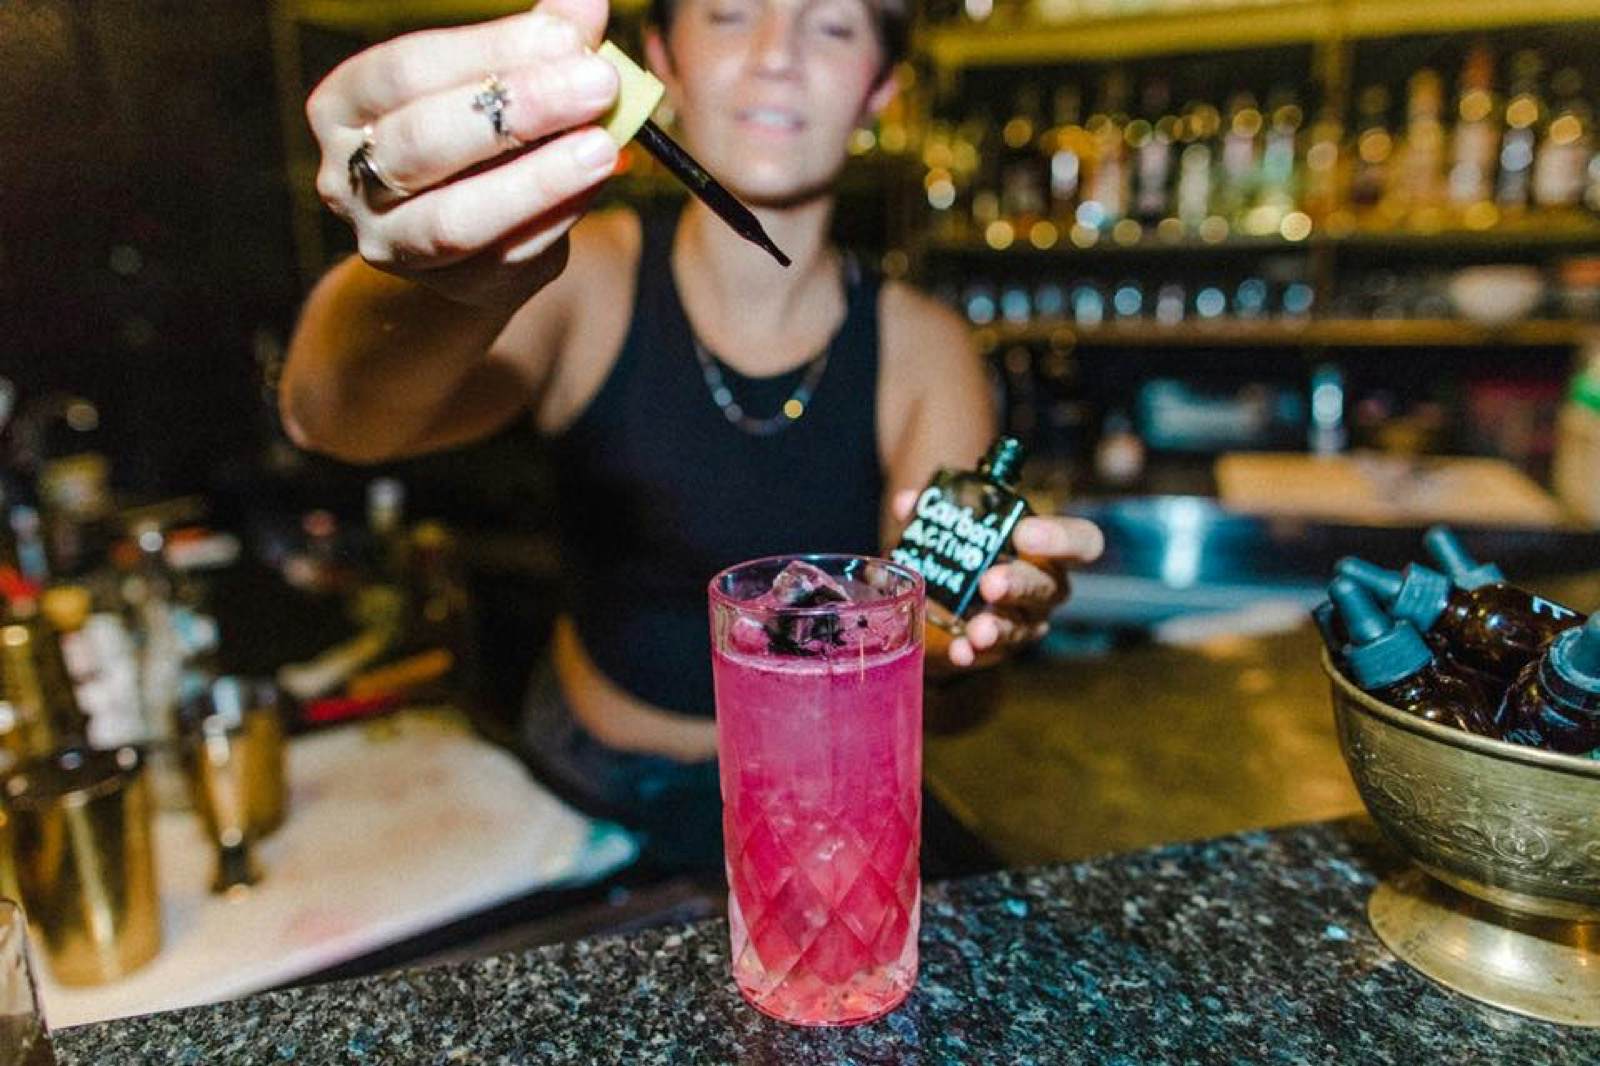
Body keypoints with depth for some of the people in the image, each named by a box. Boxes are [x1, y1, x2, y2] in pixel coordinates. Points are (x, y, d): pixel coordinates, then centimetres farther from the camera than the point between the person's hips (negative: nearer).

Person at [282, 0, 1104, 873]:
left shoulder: (922, 348, -6)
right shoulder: (583, 275, -10)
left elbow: (932, 624, -10)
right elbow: (333, 418, -26)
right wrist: (446, 293, -48)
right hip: (568, 799, 0)